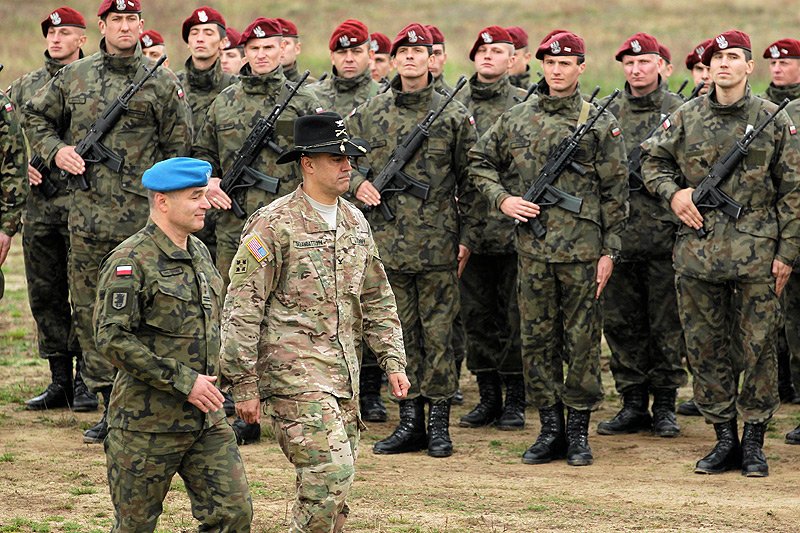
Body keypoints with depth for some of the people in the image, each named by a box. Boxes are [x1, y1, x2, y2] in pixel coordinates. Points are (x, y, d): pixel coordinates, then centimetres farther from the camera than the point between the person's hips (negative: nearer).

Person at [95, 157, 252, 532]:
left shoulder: (199, 253, 12)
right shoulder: (130, 261, -14)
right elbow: (112, 339, -21)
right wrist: (183, 381, -20)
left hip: (206, 418, 7)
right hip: (147, 421, -7)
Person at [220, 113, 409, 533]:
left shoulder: (355, 223, 13)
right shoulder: (273, 225, -10)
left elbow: (376, 301, 23)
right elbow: (242, 310, -10)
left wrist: (393, 360, 13)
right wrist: (243, 384, -13)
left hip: (343, 376, 7)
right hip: (293, 374, -7)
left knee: (330, 486, 9)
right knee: (332, 473, -18)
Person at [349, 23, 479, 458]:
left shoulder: (454, 116, 1)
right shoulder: (369, 115, 6)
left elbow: (470, 182, 4)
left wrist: (466, 238, 0)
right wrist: (357, 184, -4)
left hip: (437, 244, -3)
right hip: (388, 242, 3)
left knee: (437, 334, 1)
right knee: (402, 333, 8)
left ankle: (439, 423, 7)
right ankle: (410, 421, 14)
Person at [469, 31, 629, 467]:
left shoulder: (600, 123, 0)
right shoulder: (516, 119, 8)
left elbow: (614, 192, 0)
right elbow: (480, 162, 18)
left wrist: (609, 250, -4)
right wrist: (502, 200, 1)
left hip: (582, 250, -3)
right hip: (533, 249, 3)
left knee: (582, 341, 2)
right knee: (537, 340, 6)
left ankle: (578, 430, 10)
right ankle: (550, 429, 14)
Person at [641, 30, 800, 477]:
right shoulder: (687, 118, 6)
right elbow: (654, 160, 19)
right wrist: (673, 191, -2)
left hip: (756, 251, -2)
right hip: (698, 251, 2)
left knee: (758, 348, 1)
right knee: (706, 348, 6)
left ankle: (754, 441, 10)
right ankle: (725, 437, 16)